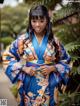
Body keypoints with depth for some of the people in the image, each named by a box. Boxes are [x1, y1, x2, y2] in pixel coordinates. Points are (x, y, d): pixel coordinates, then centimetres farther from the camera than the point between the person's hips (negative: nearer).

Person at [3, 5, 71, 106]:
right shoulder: (22, 40, -5)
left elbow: (65, 62, 5)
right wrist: (24, 68, -11)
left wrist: (52, 68, -12)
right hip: (28, 85, 0)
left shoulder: (54, 41, -3)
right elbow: (9, 57, 2)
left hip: (47, 87, 1)